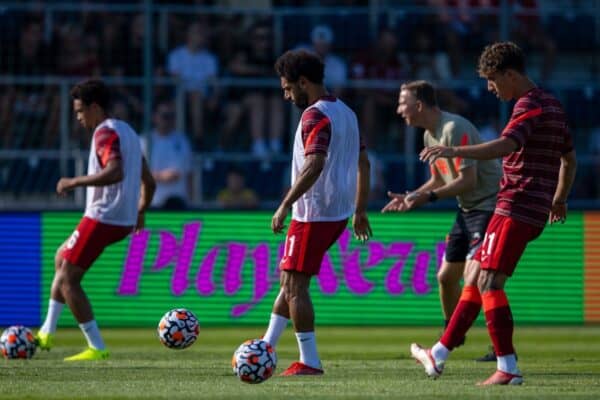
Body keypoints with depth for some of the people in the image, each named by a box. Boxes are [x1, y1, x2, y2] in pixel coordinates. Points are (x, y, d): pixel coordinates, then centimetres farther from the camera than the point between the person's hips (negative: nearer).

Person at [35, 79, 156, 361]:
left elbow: (114, 172, -29)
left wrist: (74, 182, -22)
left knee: (67, 279, -6)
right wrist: (139, 213, 30)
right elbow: (148, 181, 21)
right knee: (62, 259, 25)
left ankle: (97, 348, -10)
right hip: (124, 220, 10)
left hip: (102, 218, -10)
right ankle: (47, 333, 24)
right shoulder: (127, 131, 18)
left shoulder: (105, 132, -13)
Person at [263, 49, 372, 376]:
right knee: (289, 278, 17)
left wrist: (285, 205, -27)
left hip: (314, 212, -10)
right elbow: (362, 162, 20)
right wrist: (360, 210, 24)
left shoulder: (315, 116, -15)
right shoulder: (346, 113, 14)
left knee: (295, 285, -4)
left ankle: (309, 361, -5)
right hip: (339, 212, 10)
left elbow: (314, 165, -28)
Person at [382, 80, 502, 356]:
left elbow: (468, 180, -25)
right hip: (466, 209, 10)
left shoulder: (455, 129, -20)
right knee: (446, 277, 13)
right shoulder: (430, 135, 11)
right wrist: (410, 198, 8)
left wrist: (429, 197, -28)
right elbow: (439, 180, 20)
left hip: (487, 206, -10)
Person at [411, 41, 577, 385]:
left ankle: (508, 368, -16)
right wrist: (559, 200, 42)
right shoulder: (553, 106, 19)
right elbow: (570, 160, 29)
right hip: (536, 209, 10)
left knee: (489, 282, -12)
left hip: (517, 208, -10)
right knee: (476, 278, 14)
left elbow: (506, 145, -33)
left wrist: (455, 151, -43)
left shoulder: (529, 106, -14)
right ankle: (439, 356, 19)